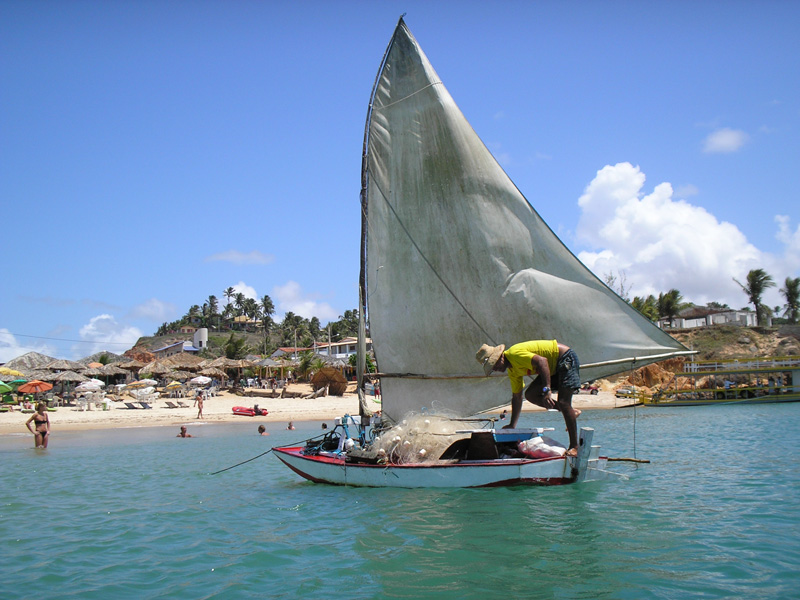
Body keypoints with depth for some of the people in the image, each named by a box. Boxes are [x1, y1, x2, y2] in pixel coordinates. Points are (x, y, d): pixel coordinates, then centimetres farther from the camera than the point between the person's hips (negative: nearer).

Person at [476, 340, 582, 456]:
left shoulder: (514, 354, -23)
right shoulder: (512, 370, 6)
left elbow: (542, 361, -35)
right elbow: (516, 397, 12)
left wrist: (547, 390, -42)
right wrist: (512, 425, 13)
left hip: (566, 359, -9)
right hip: (555, 368, 9)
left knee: (563, 402, -18)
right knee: (530, 394, -1)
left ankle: (574, 446, -10)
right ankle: (571, 412, 6)